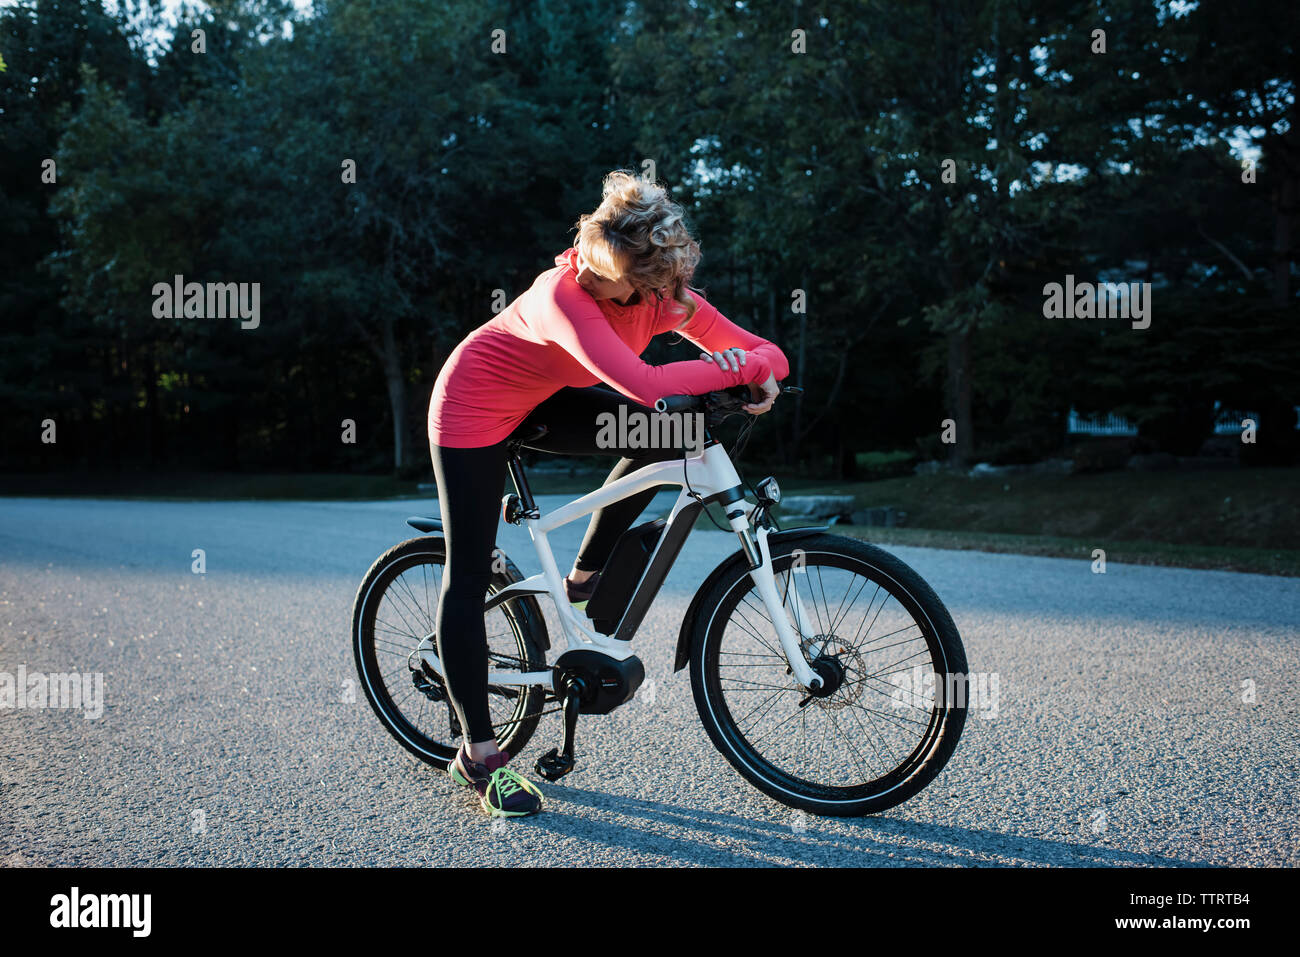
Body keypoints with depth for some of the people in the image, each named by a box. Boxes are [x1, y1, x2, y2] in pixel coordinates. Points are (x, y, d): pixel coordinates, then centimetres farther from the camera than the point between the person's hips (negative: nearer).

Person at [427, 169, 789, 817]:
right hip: (473, 407, -6)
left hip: (540, 405, 6)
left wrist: (763, 374, -37)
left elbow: (764, 353, -14)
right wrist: (734, 365, -40)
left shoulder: (666, 298, -17)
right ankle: (479, 757, 2)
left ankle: (584, 577, 4)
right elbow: (642, 384, -49)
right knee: (468, 579, -8)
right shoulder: (564, 292, -36)